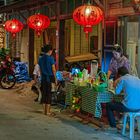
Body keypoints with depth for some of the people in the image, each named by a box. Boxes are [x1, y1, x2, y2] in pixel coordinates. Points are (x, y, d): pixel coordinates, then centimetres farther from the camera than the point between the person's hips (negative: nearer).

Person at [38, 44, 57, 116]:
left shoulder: (40, 59, 9)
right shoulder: (51, 58, -9)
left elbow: (40, 70, 13)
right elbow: (53, 70, -9)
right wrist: (55, 79, -2)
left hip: (43, 78, 6)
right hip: (50, 78, -6)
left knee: (44, 93, 9)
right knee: (49, 94, -2)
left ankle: (44, 110, 12)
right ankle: (48, 111, 0)